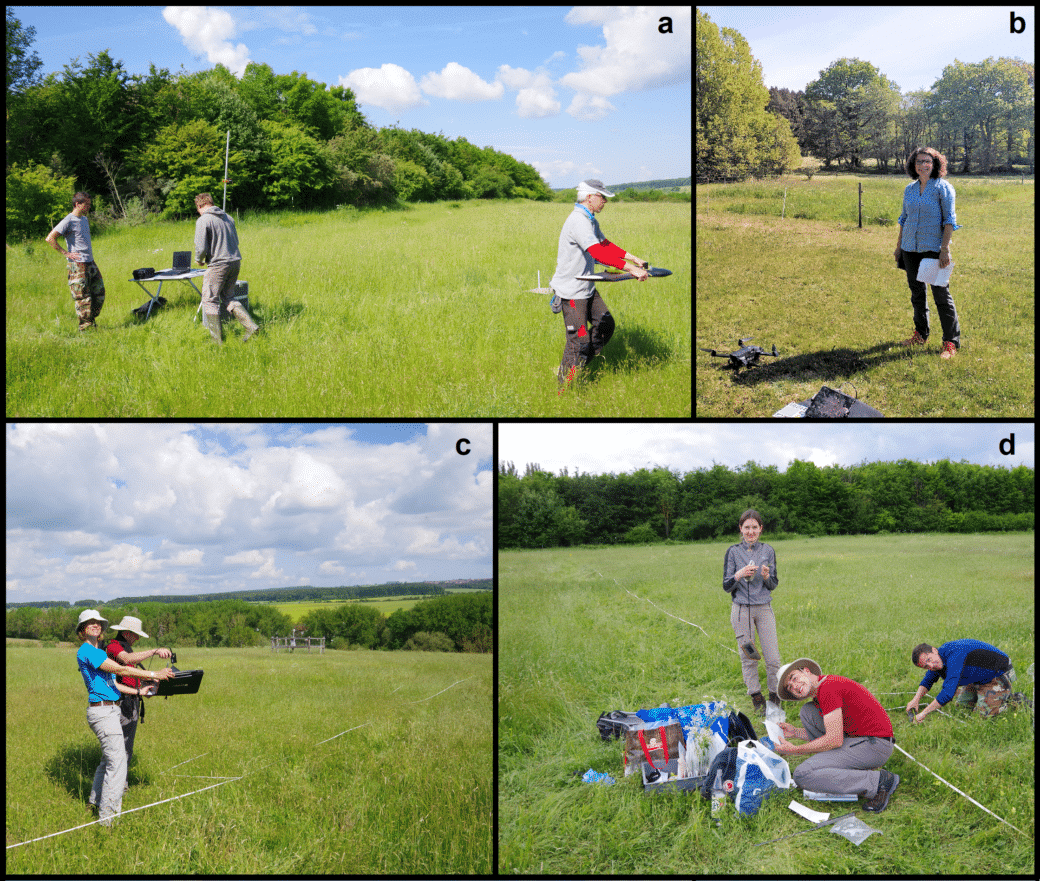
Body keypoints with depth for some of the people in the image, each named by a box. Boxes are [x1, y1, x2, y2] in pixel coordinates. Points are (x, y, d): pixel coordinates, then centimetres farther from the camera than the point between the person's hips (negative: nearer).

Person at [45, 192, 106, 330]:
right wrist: (66, 253, -15)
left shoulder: (84, 219, 16)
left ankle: (92, 319, 23)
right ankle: (84, 325, 4)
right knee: (83, 297, -4)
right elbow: (50, 238, -17)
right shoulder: (68, 221, -10)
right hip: (77, 265, -8)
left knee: (99, 293, 10)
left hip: (90, 262, 8)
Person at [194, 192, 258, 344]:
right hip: (235, 262, 7)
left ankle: (218, 340, 5)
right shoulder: (228, 218, 12)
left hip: (218, 264, -7)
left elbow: (201, 247, -14)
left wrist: (199, 260, 6)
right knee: (228, 297, 20)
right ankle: (251, 326, 6)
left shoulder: (203, 221, -10)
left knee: (210, 300, 5)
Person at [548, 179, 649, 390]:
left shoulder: (590, 220, 11)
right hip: (572, 290, -10)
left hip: (587, 287, 10)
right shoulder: (578, 221, -23)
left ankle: (577, 368, 22)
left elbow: (605, 245, 22)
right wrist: (631, 269, -39)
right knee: (579, 340, -7)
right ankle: (563, 391, 6)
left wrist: (633, 258, 12)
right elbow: (599, 253, -35)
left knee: (605, 325, 11)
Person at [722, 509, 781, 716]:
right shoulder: (733, 552, 0)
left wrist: (766, 577, -15)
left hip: (764, 608, 1)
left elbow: (773, 585, 7)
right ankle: (757, 700, 14)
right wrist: (738, 575, -18)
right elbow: (726, 586, 1)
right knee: (747, 658, 3)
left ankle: (775, 698, 13)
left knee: (773, 658, -3)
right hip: (741, 609, -1)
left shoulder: (768, 551, 4)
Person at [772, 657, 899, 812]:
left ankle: (879, 782, -14)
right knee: (807, 712, 13)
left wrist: (794, 750, -10)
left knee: (802, 775, -17)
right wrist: (794, 732, 13)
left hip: (875, 744, -10)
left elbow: (834, 740, -20)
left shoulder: (828, 688, -16)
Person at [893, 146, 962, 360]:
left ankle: (951, 342, -3)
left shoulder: (943, 187, -6)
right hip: (911, 248, 6)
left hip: (933, 248, -6)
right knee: (916, 292, 14)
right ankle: (920, 334, 27)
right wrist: (898, 246, 17)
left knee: (941, 294, -7)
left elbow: (949, 220, -9)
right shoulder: (909, 189, 10)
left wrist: (945, 249, -16)